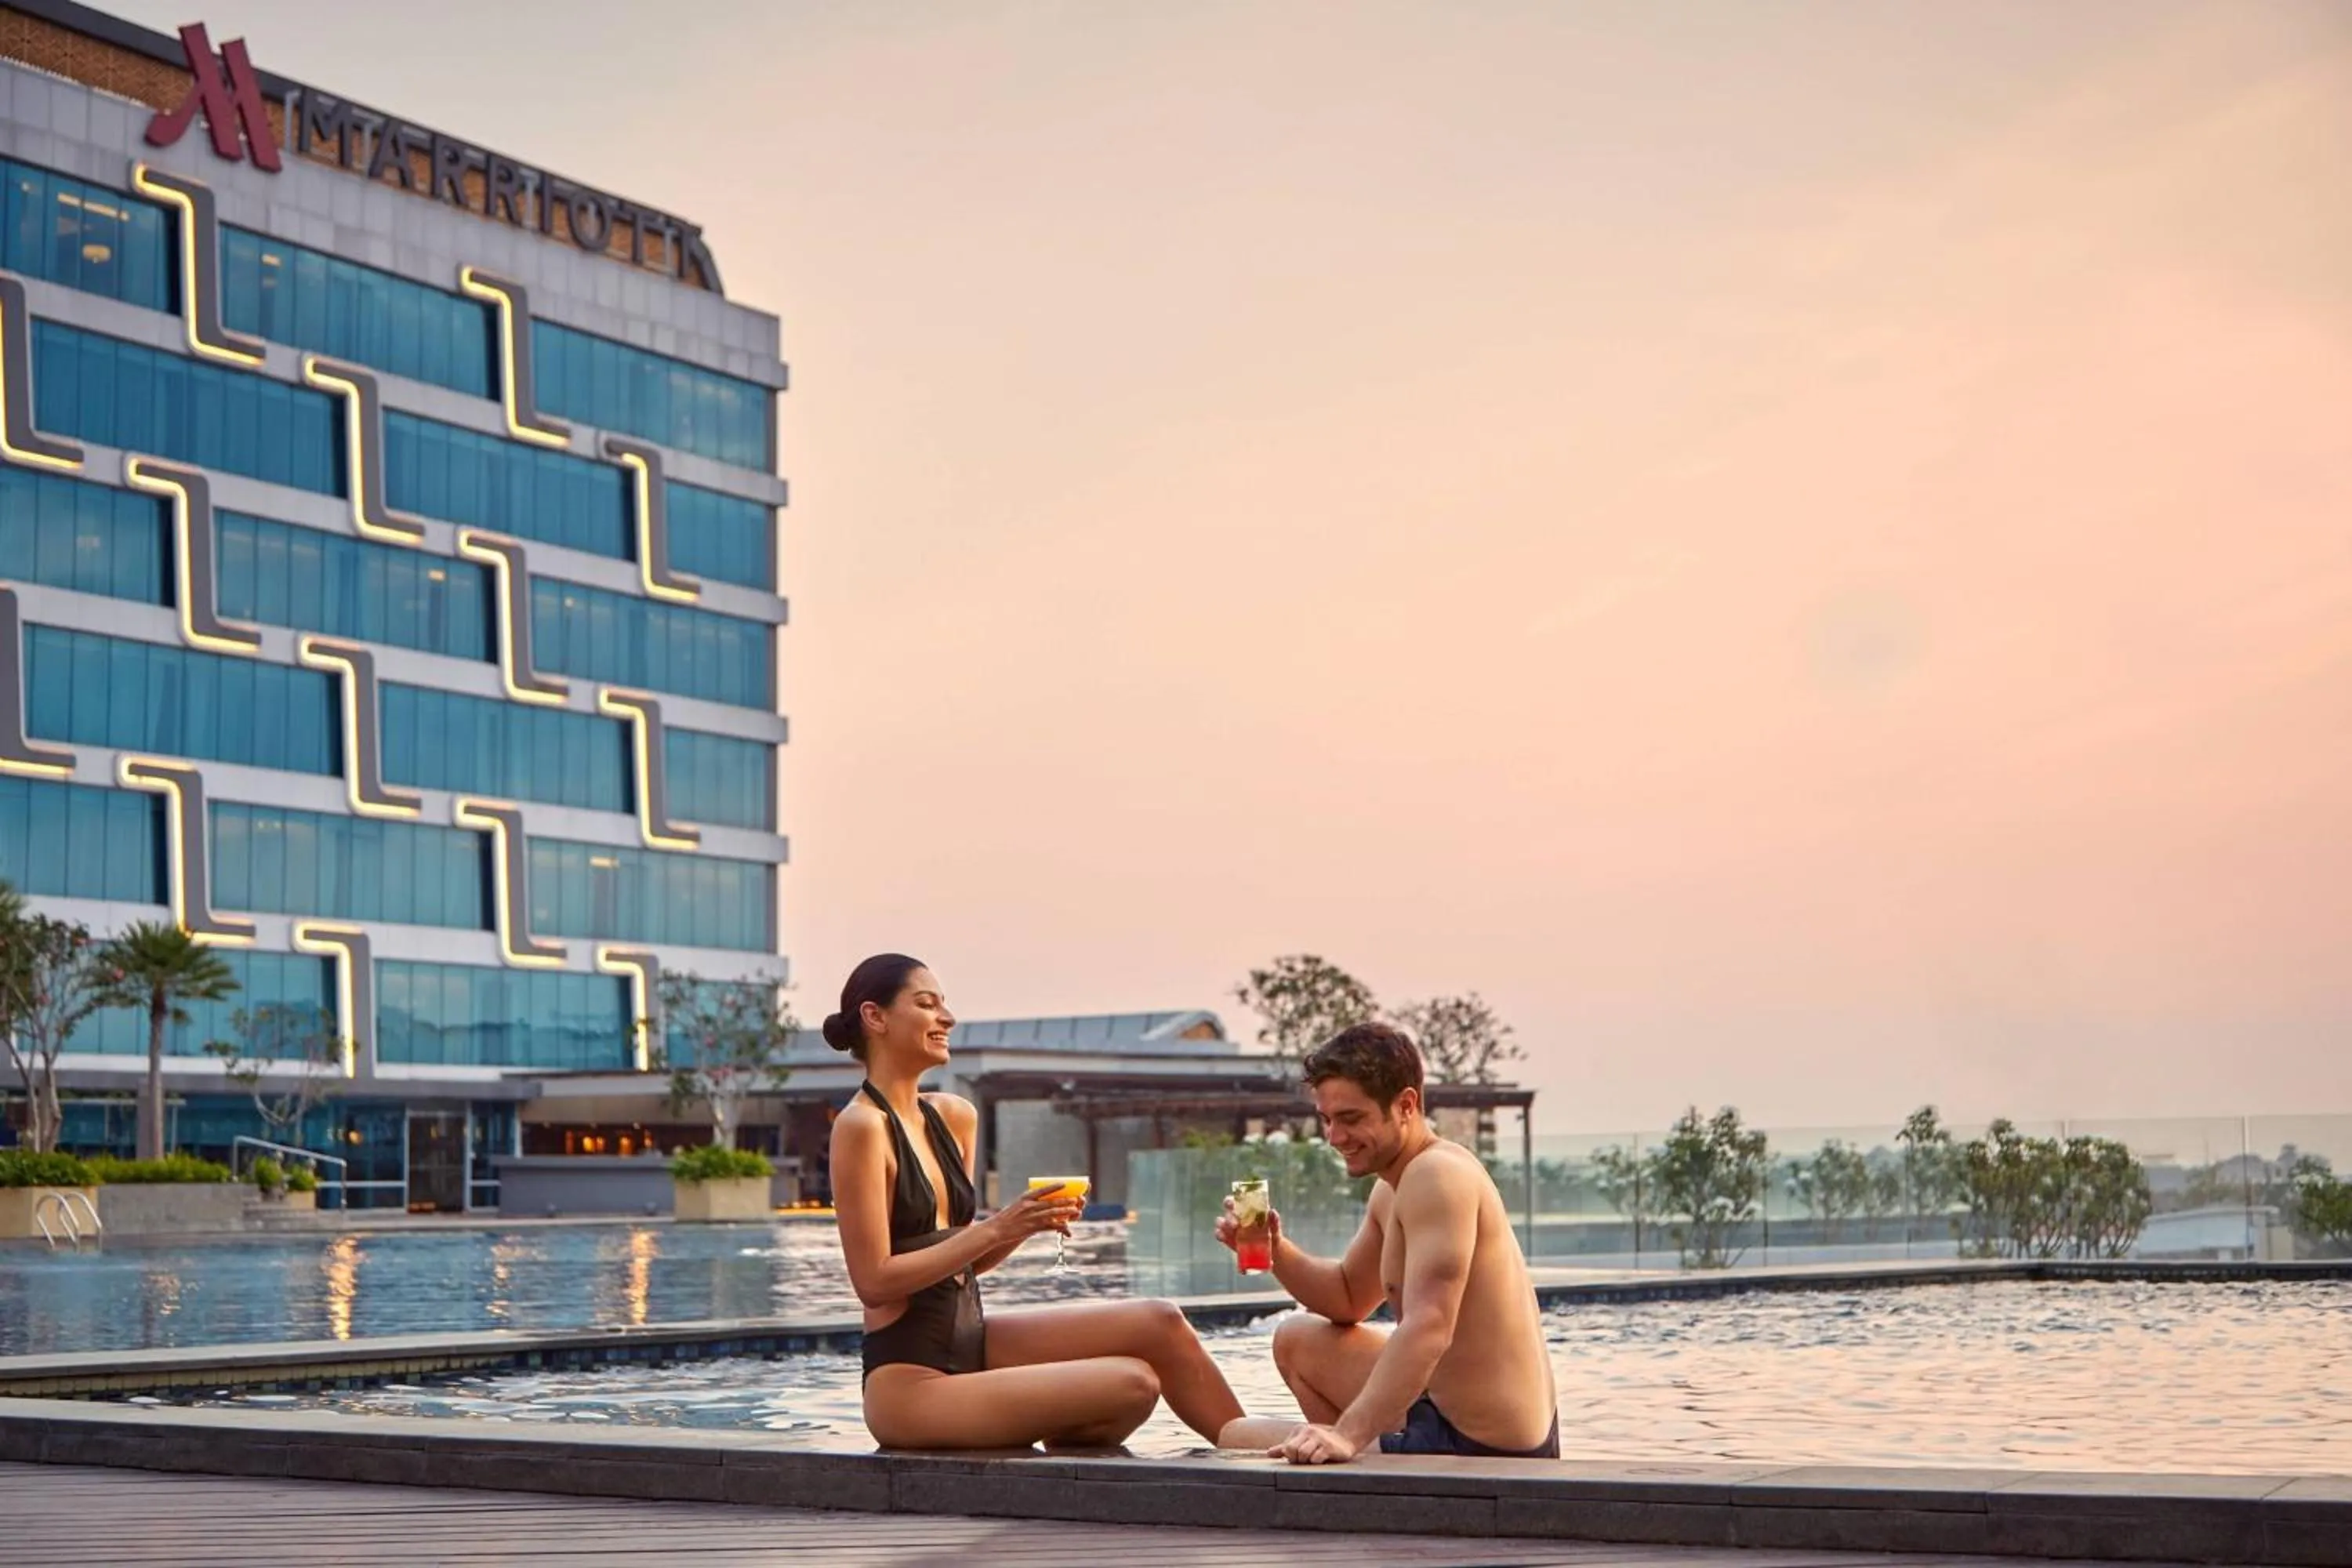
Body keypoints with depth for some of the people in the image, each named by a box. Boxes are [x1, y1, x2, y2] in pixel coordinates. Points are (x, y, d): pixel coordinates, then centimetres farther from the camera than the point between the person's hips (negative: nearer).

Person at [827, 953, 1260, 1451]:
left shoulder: (954, 1117, 11)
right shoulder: (862, 1126, -13)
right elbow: (874, 1281, -18)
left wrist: (1028, 1223, -2)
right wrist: (995, 1228, -20)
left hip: (971, 1341, 8)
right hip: (909, 1380, -8)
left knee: (1159, 1323, -4)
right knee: (1132, 1384, -19)